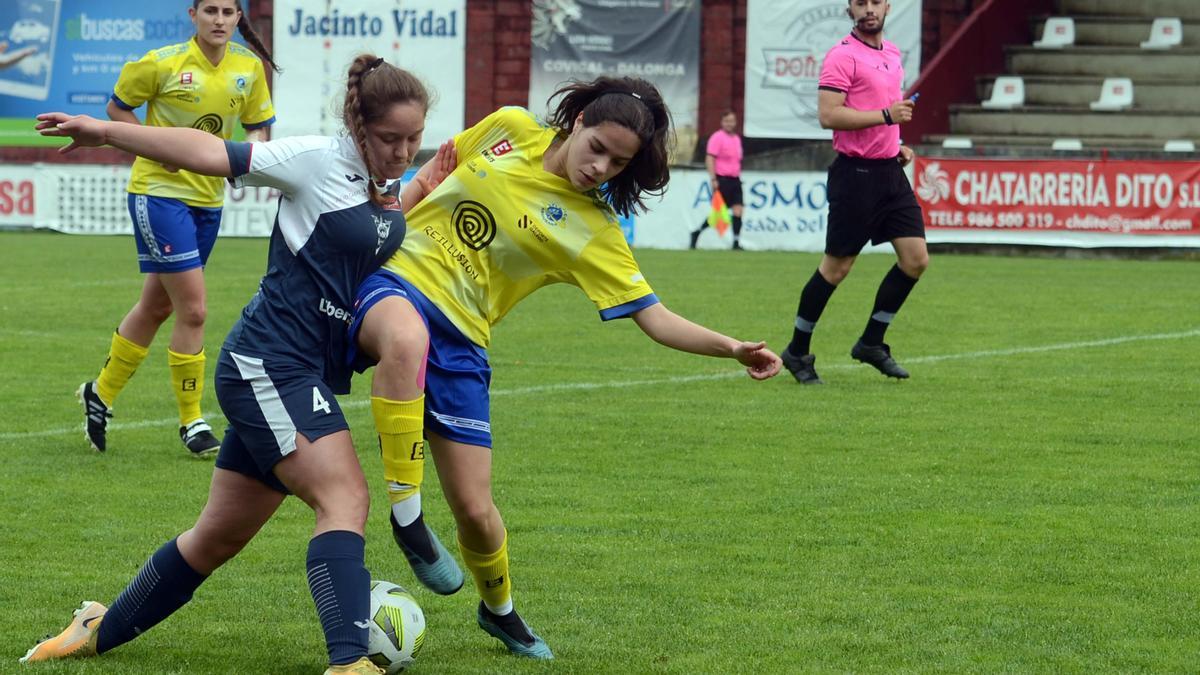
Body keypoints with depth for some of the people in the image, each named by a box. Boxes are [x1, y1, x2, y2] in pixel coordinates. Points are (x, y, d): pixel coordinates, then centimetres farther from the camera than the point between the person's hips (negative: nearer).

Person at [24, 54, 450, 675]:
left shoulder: (384, 191, 12)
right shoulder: (319, 161, -10)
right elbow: (213, 153, -12)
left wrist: (424, 187, 15)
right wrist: (106, 132, -14)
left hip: (307, 379, 9)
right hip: (268, 363, -9)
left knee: (221, 537, 15)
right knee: (344, 498, -23)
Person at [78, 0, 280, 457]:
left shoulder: (250, 67, 0)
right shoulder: (163, 64, -13)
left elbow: (257, 126, 11)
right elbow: (118, 107, 0)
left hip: (208, 197, 6)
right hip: (160, 192, -6)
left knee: (157, 305, 16)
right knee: (193, 310, -10)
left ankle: (101, 394, 35)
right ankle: (191, 422, 3)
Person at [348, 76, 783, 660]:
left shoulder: (593, 233, -2)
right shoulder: (511, 130, 1)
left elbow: (654, 318, -5)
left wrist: (731, 348, -20)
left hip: (459, 341, 1)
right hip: (390, 281, -1)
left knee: (475, 511, -2)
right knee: (407, 338, -42)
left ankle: (499, 610, 34)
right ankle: (406, 515, -27)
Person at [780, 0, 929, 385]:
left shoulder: (892, 53, 15)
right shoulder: (843, 56, -11)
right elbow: (828, 115, -20)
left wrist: (895, 146, 15)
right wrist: (886, 115, -23)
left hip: (890, 171, 8)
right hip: (855, 175, -8)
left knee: (916, 258, 1)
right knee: (836, 267, -2)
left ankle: (871, 343, 13)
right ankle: (798, 352, 12)